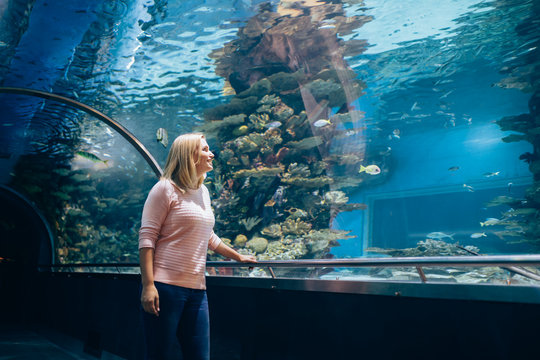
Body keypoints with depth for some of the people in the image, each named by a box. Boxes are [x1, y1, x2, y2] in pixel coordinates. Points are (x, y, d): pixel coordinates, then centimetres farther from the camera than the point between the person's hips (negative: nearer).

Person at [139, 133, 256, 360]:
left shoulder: (203, 192, 16)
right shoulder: (165, 189, -5)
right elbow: (146, 238, -10)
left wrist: (238, 257, 33)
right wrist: (148, 285, -17)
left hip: (197, 290, 7)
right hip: (165, 287, -6)